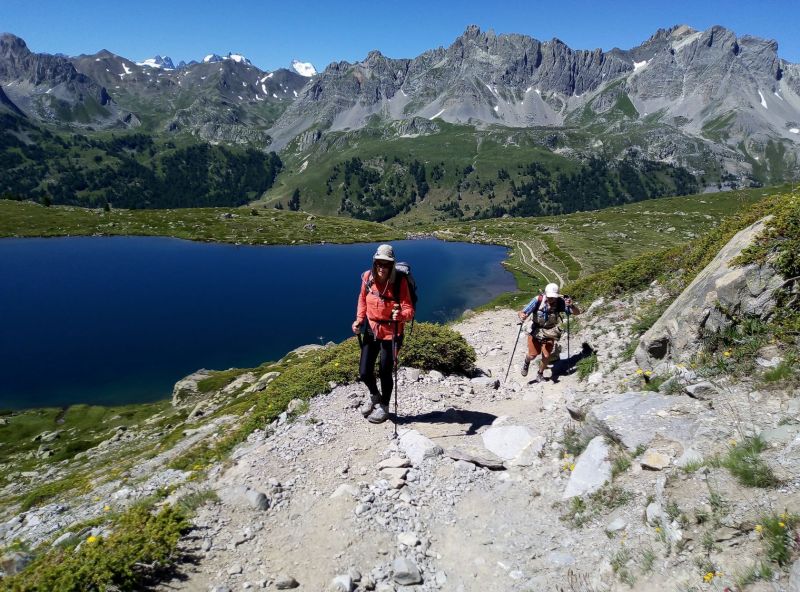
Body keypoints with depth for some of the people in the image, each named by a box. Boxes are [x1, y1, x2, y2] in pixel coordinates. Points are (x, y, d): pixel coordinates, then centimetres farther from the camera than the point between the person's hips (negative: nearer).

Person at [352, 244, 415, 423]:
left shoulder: (400, 281, -20)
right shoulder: (367, 277, -9)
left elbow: (409, 309, -21)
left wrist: (401, 315, -43)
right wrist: (359, 319, -2)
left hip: (391, 333, -4)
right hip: (371, 330, 4)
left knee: (384, 372, 6)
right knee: (364, 372, 8)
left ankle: (384, 407, 34)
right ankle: (374, 395, 42)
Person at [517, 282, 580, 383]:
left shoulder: (560, 302, -21)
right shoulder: (538, 300, -26)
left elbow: (577, 312, -19)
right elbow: (522, 312, -26)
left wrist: (572, 305, -42)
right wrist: (522, 315, -51)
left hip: (549, 333, 1)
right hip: (536, 331, -1)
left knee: (546, 356, -3)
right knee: (532, 355, -1)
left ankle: (540, 375, 27)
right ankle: (526, 363, 37)